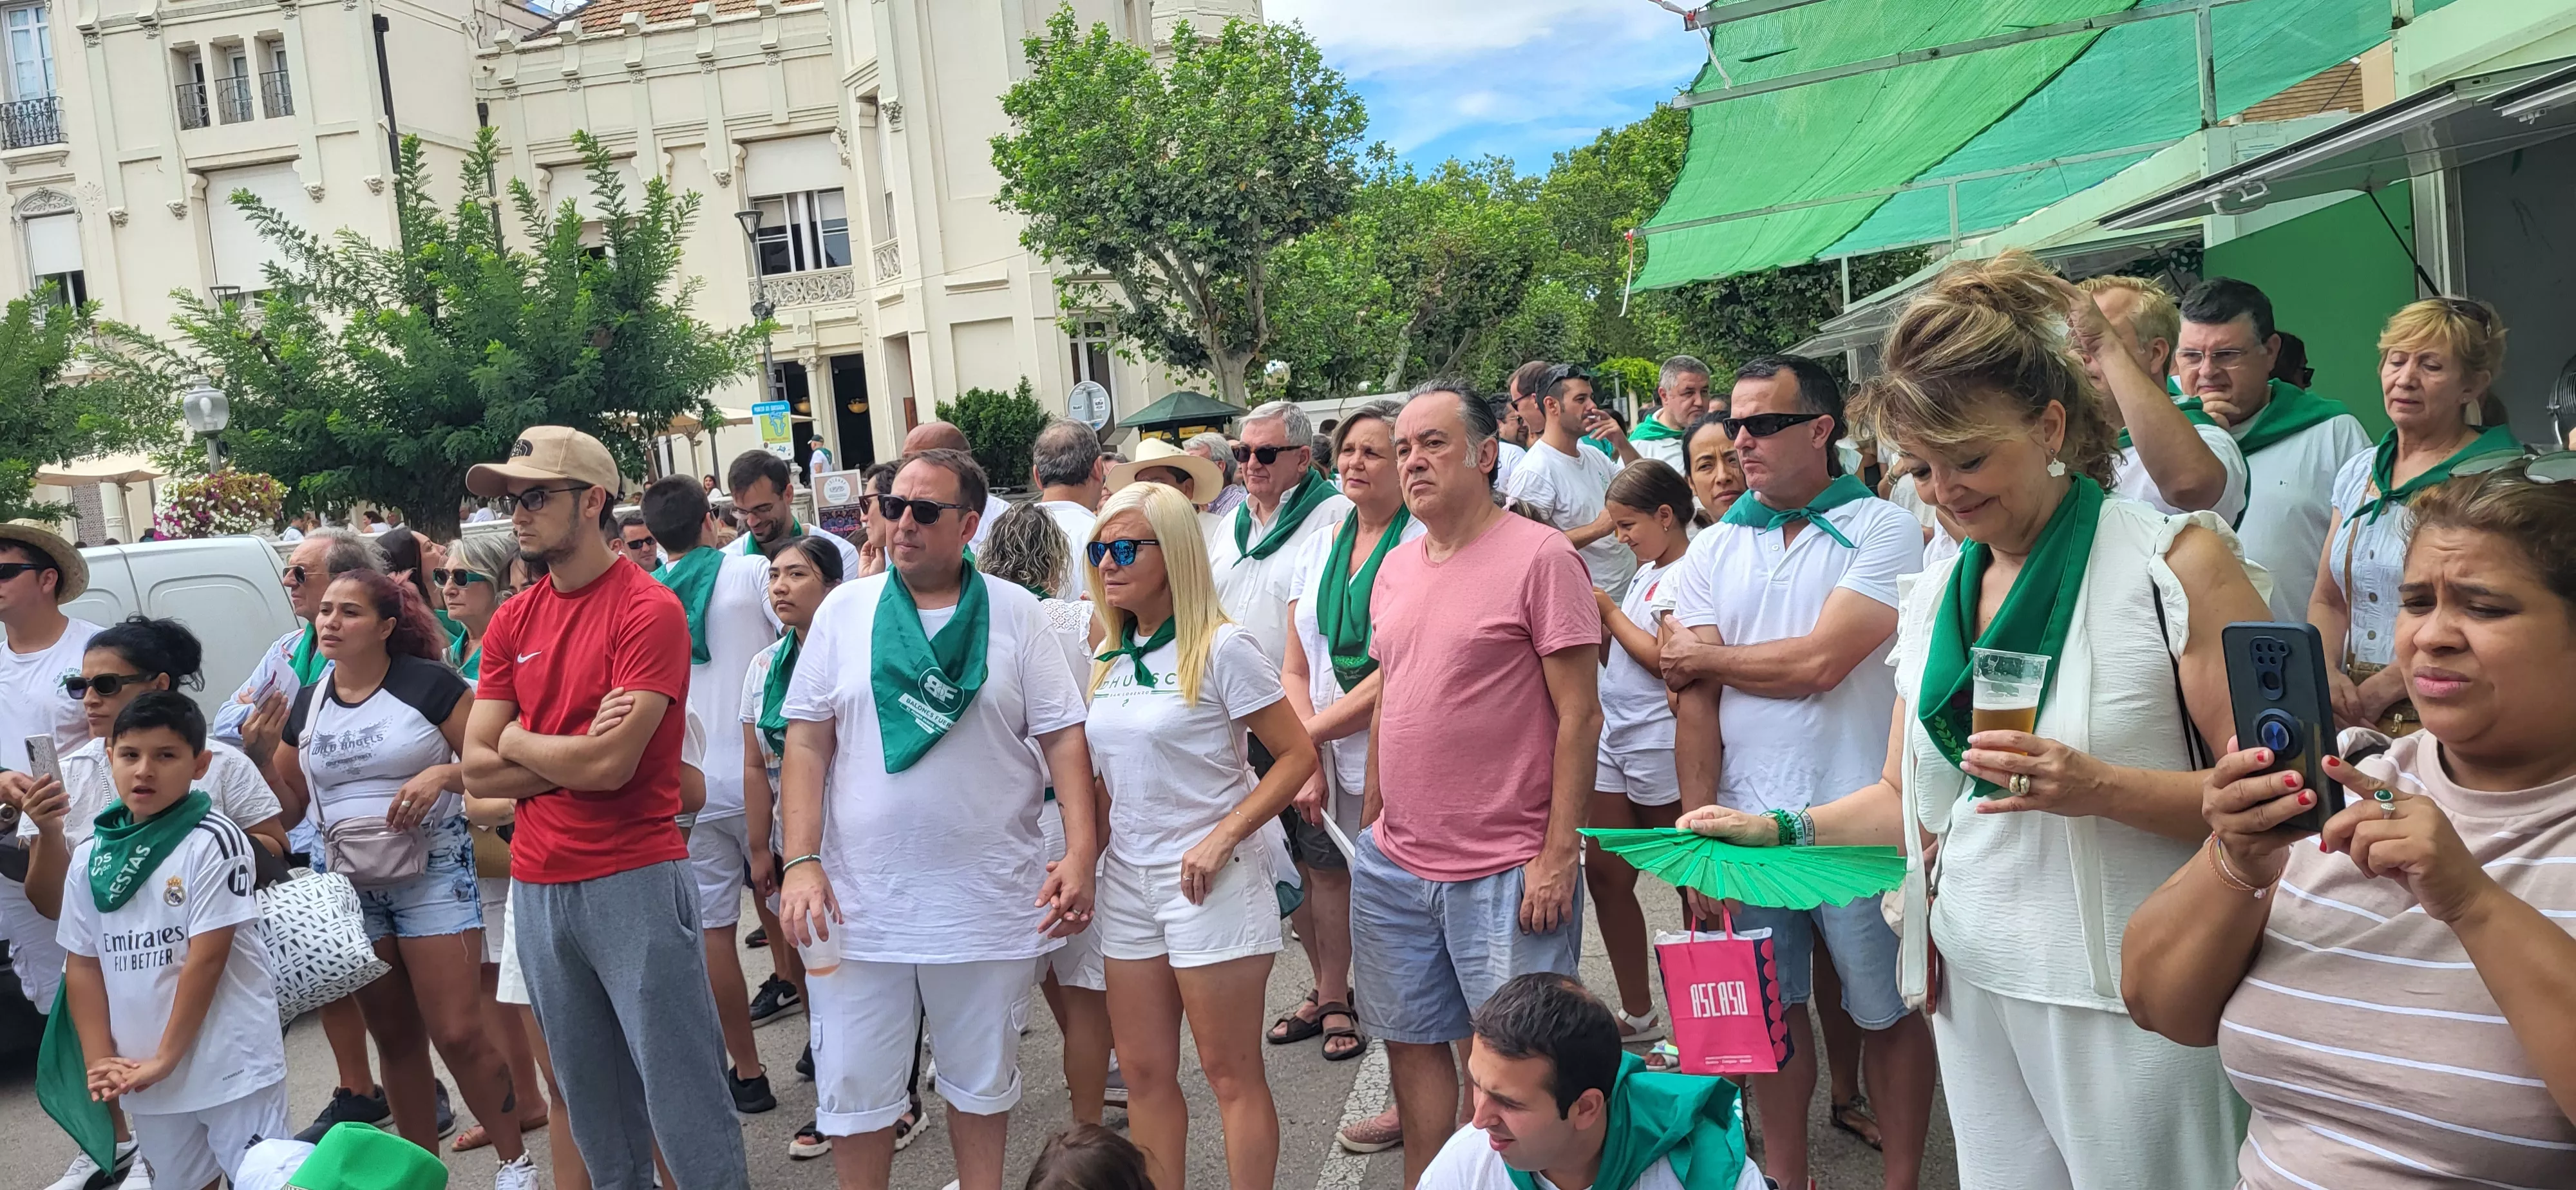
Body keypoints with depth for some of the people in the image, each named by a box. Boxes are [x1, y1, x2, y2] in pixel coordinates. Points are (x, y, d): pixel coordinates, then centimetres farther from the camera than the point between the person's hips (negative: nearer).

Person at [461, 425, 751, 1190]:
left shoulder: (649, 610, -11)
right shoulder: (511, 622, 9)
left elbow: (611, 764, -18)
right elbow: (478, 770, 3)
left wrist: (519, 739, -2)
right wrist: (577, 753, -11)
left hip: (634, 882, -6)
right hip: (537, 887, 6)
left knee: (682, 1092, 0)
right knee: (590, 1095, 16)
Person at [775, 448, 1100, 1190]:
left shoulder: (1015, 614, 0)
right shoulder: (844, 611, 3)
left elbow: (1063, 738, -2)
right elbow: (807, 743, 1)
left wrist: (1081, 852, -12)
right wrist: (801, 862, -7)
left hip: (989, 902, 0)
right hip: (860, 902, 1)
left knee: (982, 1079, 15)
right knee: (852, 1087, 8)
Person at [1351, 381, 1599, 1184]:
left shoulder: (1539, 556, -10)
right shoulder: (1395, 568, 11)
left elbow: (1579, 715, -12)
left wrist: (1559, 854, -15)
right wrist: (1371, 819, 16)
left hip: (1506, 871, -6)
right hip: (1393, 864, 6)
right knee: (1411, 1042, 15)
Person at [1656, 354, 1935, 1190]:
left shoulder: (1884, 531, -6)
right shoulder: (1715, 549, 6)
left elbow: (1818, 662, -17)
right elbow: (1695, 701, 2)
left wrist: (1708, 657, -2)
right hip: (1748, 824, 4)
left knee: (1888, 1011, 9)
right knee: (1770, 1012, 13)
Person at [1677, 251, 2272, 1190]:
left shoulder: (2174, 563, -8)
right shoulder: (1933, 592, 9)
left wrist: (2100, 787, -25)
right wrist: (1781, 830, 2)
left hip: (2123, 996, -5)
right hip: (1973, 981, 5)